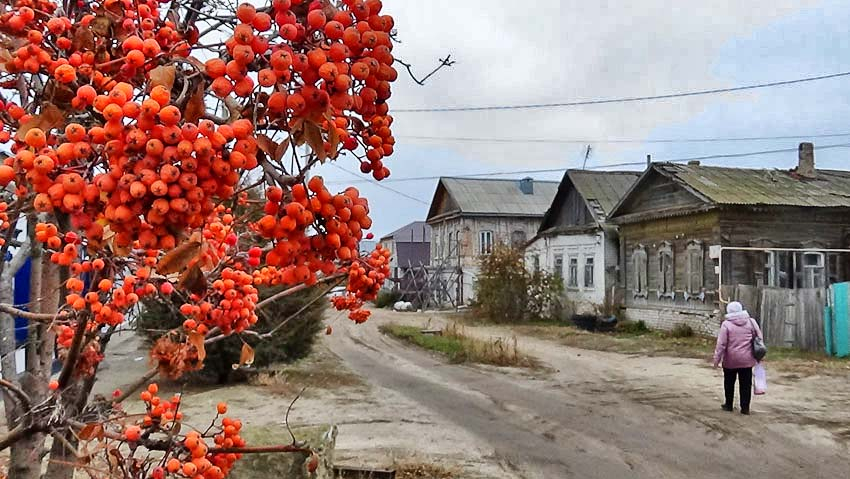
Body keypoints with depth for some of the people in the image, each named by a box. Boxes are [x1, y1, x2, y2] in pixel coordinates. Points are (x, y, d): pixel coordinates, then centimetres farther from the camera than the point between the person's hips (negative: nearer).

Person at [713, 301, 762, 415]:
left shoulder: (726, 324, -9)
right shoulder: (751, 322, 0)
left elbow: (721, 344, -11)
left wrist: (717, 359, -4)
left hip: (731, 360, -2)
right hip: (747, 360, 2)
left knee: (729, 383, 14)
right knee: (746, 384, 8)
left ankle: (728, 405, 23)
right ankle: (745, 407, 9)